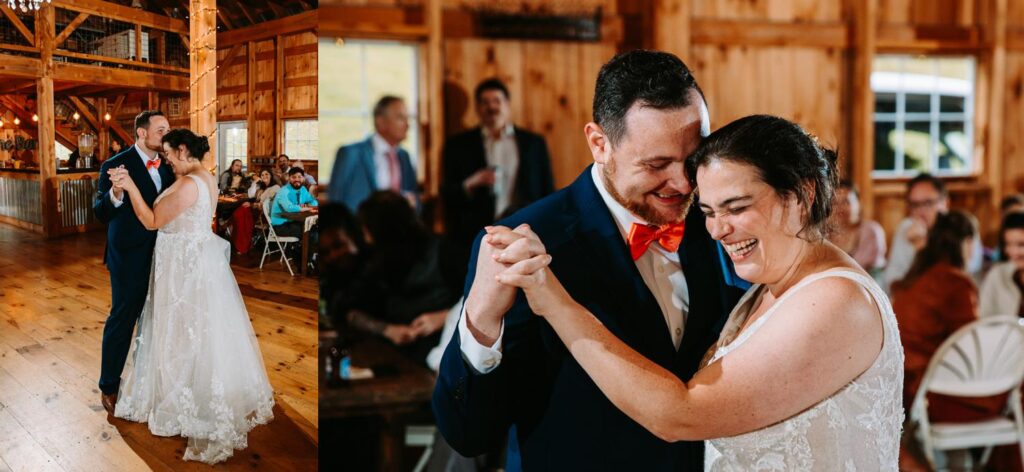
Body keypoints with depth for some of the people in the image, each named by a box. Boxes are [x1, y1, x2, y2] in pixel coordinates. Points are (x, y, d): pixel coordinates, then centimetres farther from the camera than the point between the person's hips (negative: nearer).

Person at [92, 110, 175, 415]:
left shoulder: (166, 166, 3)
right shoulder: (116, 166, -16)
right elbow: (101, 213, -19)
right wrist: (115, 195, -39)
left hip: (161, 255, 7)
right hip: (130, 257, -7)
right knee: (122, 319, 3)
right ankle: (109, 387, 17)